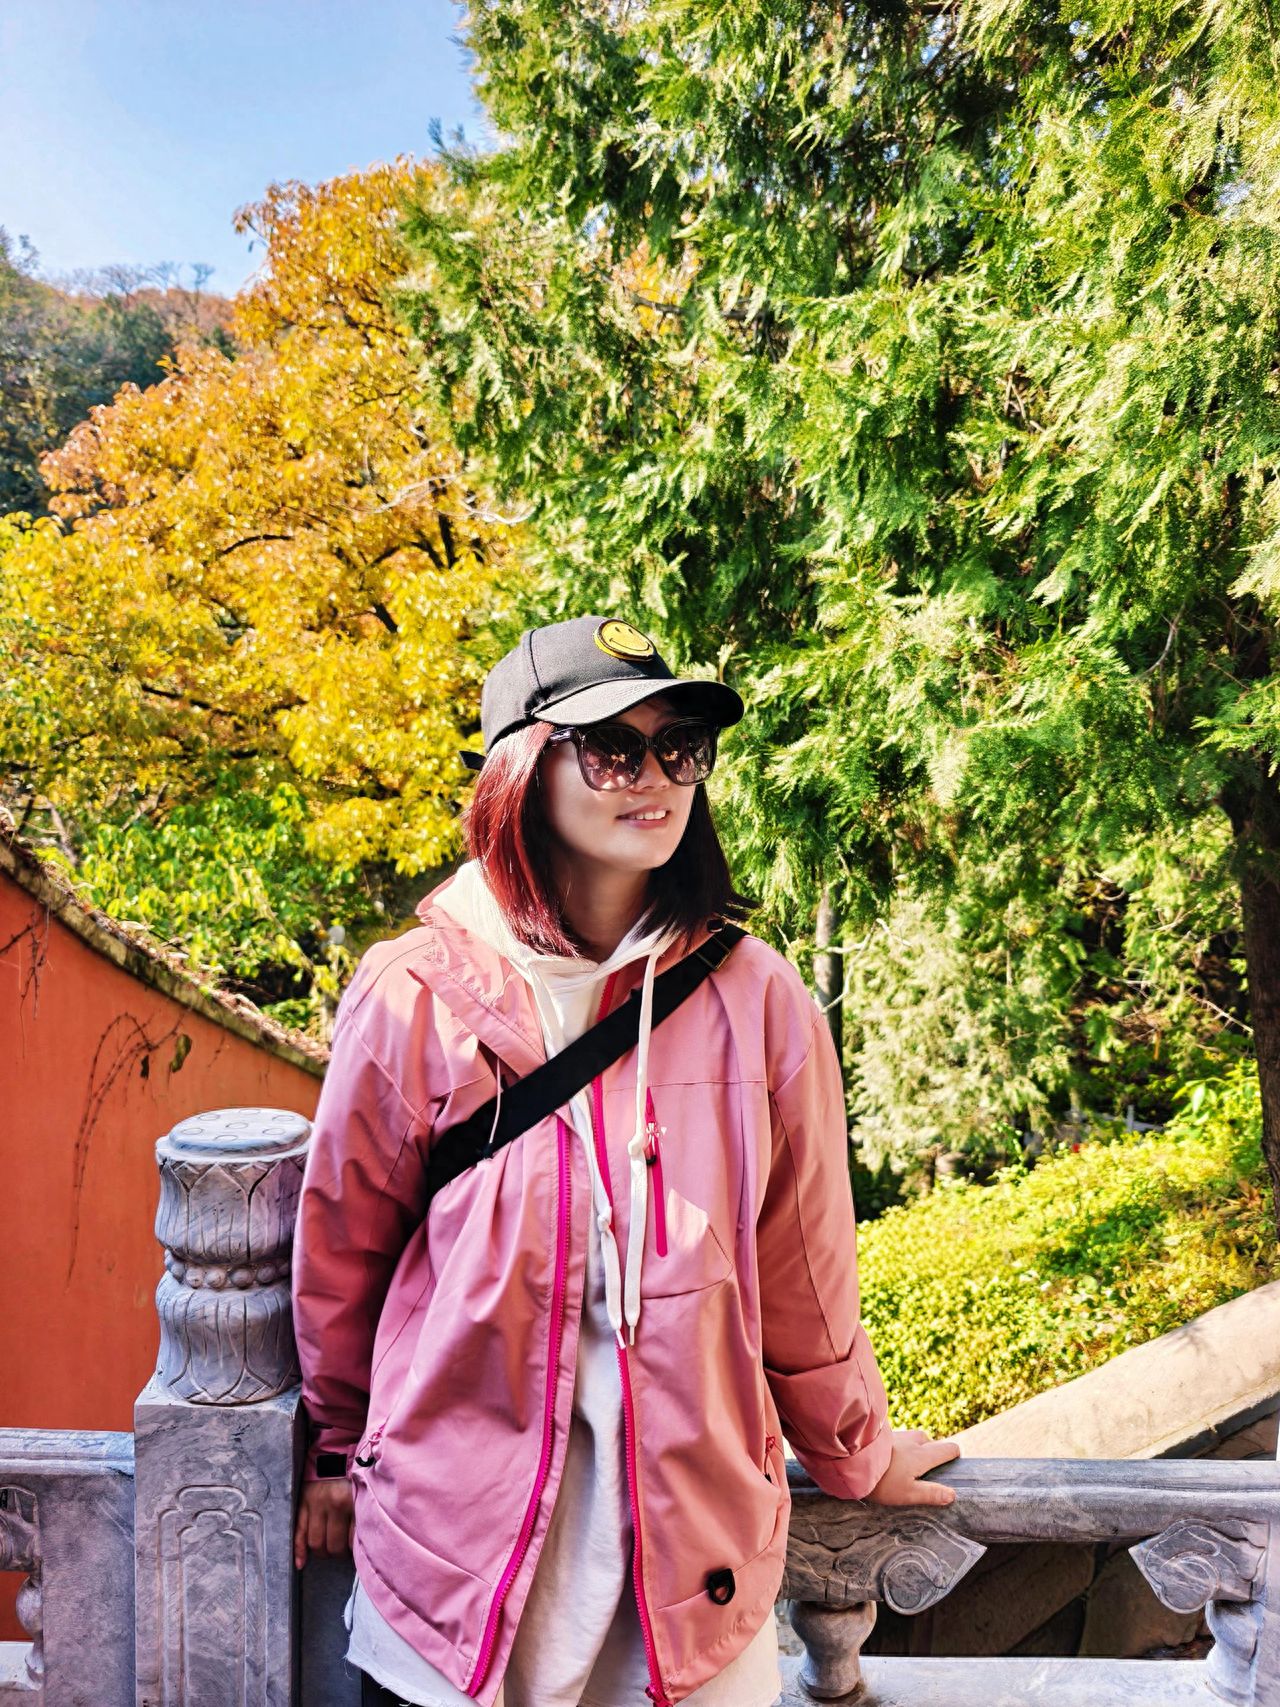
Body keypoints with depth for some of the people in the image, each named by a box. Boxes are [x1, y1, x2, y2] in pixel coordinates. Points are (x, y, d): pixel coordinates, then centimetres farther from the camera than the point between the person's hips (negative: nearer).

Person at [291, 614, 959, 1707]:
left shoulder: (755, 1002, -10)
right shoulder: (414, 997, -11)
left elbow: (803, 1268, 3)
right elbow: (342, 1248, 2)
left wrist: (853, 1454, 15)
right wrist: (340, 1452, 15)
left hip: (700, 1527, 1)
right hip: (458, 1530, 0)